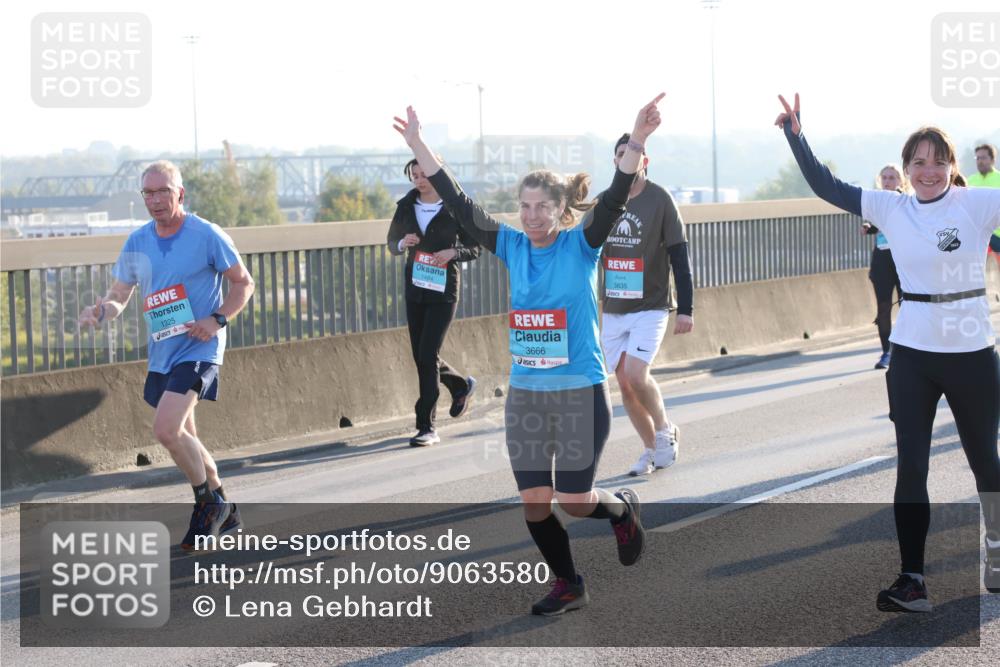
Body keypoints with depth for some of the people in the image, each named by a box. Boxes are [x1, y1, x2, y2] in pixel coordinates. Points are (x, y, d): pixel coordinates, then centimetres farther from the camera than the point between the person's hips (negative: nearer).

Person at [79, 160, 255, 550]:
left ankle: (208, 503, 0)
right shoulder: (138, 242, 5)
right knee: (181, 436, 15)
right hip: (162, 352, 7)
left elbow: (243, 283, -1)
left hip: (199, 348, -7)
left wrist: (218, 320, -17)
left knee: (166, 429, -21)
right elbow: (119, 295, 10)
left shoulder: (207, 236, -10)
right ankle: (223, 513, 32)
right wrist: (102, 311, -13)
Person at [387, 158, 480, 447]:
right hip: (415, 288, 5)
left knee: (428, 355, -11)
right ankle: (461, 385, 40)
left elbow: (474, 248, 1)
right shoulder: (406, 206, 5)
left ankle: (427, 426, -6)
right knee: (421, 356, 10)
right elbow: (392, 242, 14)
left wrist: (453, 252, -19)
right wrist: (402, 244, -9)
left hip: (443, 289, -5)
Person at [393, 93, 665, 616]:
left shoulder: (581, 246, -8)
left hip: (581, 392, -4)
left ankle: (622, 509, 34)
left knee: (573, 502, 0)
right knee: (534, 502, 5)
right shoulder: (513, 247, 2)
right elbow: (460, 206, 0)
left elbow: (614, 200, -22)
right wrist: (419, 148, -6)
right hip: (525, 394, 4)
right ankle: (567, 585, 24)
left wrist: (635, 144, -37)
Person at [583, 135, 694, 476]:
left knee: (636, 376, -18)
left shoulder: (660, 200, -7)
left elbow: (680, 258, -7)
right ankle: (652, 449, 19)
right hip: (612, 310, 5)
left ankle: (666, 430, 6)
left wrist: (686, 309, -11)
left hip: (650, 308, -5)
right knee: (625, 385, 4)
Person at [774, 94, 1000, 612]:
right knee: (910, 467, -1)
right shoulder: (891, 209, 0)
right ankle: (911, 579, 1)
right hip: (912, 355, 2)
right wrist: (796, 135, -3)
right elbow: (826, 186, 4)